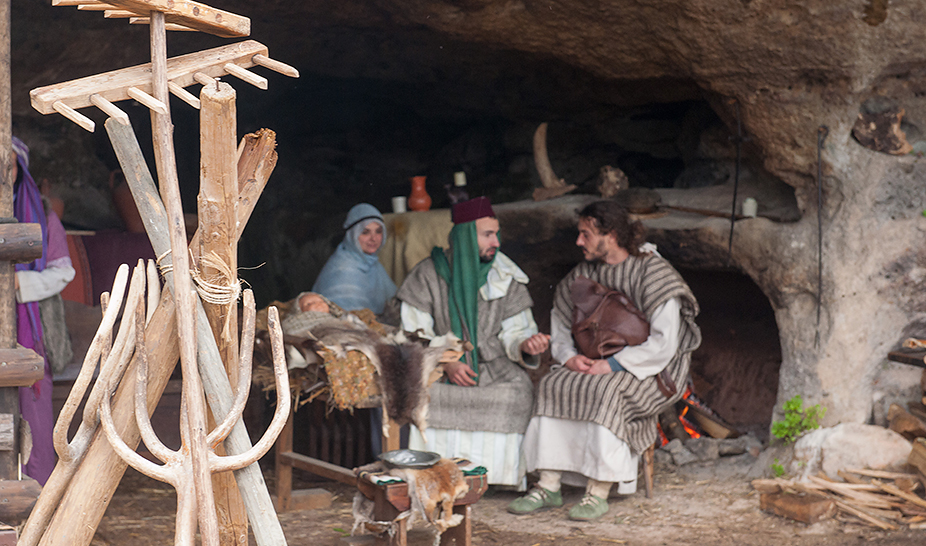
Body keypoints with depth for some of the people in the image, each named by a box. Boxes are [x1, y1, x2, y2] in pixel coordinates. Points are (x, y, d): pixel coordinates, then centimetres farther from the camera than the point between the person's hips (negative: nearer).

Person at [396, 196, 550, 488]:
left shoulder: (505, 277, 3)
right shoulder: (428, 274, -2)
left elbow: (513, 331, 3)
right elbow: (414, 334, -2)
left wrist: (525, 344, -21)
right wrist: (446, 362, -17)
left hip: (493, 365, 1)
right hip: (438, 367, -1)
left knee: (518, 392, -30)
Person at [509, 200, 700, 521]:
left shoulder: (652, 272, -12)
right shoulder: (584, 275, 8)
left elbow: (663, 344, -18)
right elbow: (560, 330, 16)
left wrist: (613, 365, -23)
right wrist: (569, 357, -7)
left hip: (651, 371, -6)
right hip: (598, 365, 6)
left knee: (607, 390, -35)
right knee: (553, 384, -20)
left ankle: (598, 493, -30)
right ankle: (549, 485, -20)